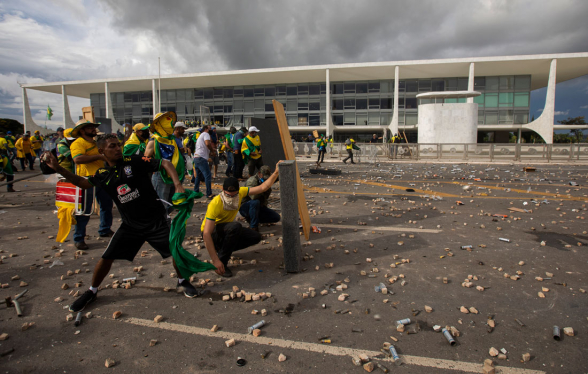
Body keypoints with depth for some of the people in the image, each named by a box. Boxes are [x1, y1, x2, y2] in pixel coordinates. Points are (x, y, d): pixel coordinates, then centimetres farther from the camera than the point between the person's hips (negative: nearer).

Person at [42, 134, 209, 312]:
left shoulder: (134, 162, -12)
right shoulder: (102, 174, 2)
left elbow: (165, 164, -15)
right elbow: (82, 182, 19)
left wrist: (178, 186, -27)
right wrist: (57, 167, 9)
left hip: (156, 221, -3)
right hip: (130, 225, 3)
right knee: (107, 257, 3)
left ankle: (182, 281, 25)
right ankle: (92, 292, 29)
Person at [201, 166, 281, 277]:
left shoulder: (240, 192, -16)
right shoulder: (215, 204, -34)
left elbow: (262, 188, -9)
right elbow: (206, 234, -36)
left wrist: (276, 173, -22)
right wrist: (215, 260, -39)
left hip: (228, 230, 7)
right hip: (211, 233, -7)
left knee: (256, 237, -8)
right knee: (235, 226, -36)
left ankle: (222, 248, 5)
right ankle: (222, 262, -21)